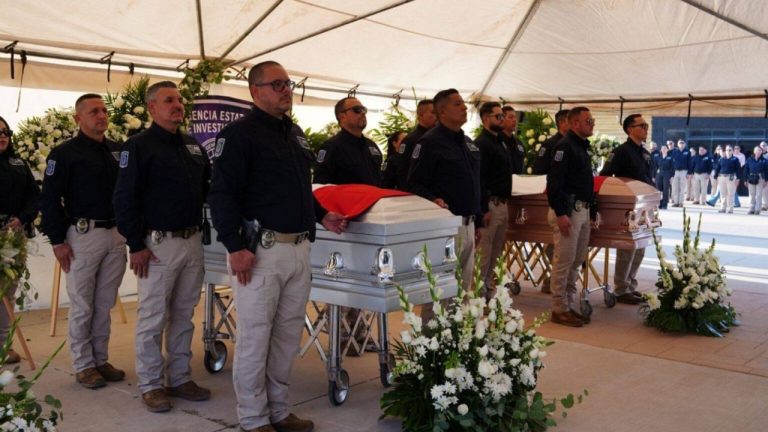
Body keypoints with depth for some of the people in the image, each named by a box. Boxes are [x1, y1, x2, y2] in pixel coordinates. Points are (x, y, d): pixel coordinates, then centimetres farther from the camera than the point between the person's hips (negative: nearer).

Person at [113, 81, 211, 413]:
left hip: (193, 241, 6)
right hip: (158, 244, -6)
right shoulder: (139, 146, -7)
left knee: (184, 316, 13)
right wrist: (136, 245, -13)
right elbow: (124, 199, -11)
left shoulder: (193, 146, 13)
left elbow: (208, 187, 25)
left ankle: (180, 378, 23)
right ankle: (151, 385, 14)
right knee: (153, 319, 2)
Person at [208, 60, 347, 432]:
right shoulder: (239, 133, -8)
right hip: (261, 249, -8)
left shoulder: (295, 133, 18)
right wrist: (235, 247, -20)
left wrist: (320, 215, 12)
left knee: (288, 334, 14)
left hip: (299, 248, 8)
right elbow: (222, 194, -14)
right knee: (255, 336, 1)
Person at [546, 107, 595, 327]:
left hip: (583, 210, 10)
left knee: (576, 261, 13)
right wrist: (560, 214, -23)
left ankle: (570, 305, 21)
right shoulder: (564, 146, -11)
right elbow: (554, 182, -18)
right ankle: (559, 309, 3)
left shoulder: (581, 147, 19)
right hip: (568, 210, -10)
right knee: (564, 261, -5)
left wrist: (592, 209, 19)